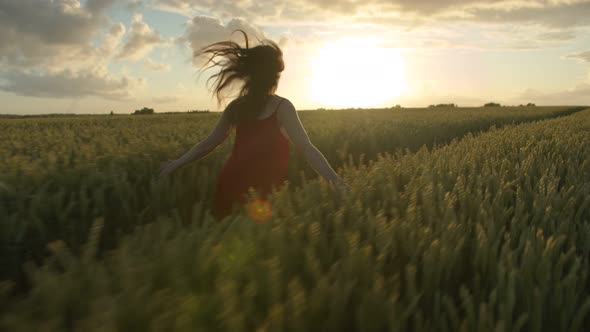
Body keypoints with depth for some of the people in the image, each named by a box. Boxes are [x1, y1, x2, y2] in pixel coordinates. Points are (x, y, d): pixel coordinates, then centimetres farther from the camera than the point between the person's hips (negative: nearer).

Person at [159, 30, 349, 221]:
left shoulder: (236, 106, 6)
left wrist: (176, 163, 22)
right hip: (260, 194, -5)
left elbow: (209, 143, 10)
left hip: (231, 187, 5)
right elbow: (306, 148, -17)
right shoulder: (282, 107, -7)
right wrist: (335, 179, -21)